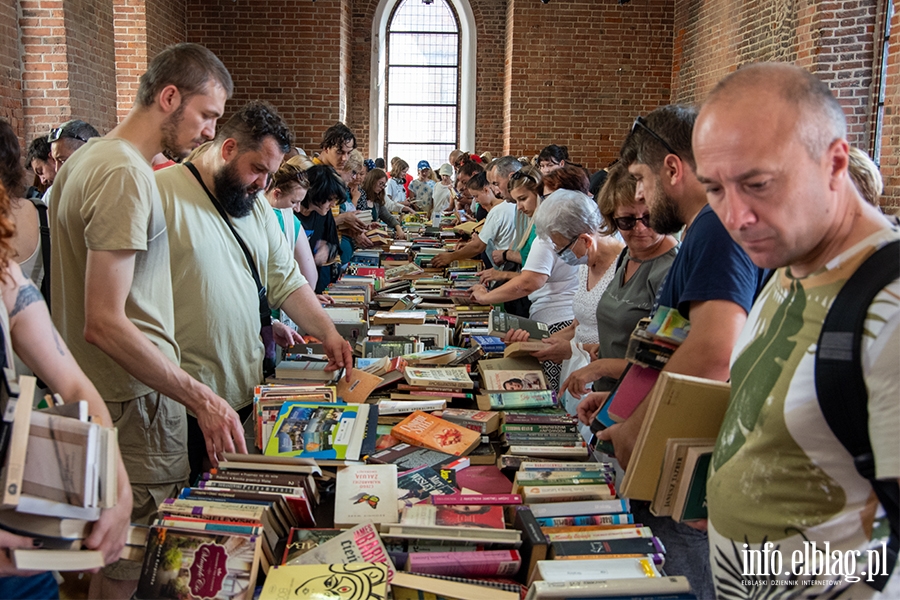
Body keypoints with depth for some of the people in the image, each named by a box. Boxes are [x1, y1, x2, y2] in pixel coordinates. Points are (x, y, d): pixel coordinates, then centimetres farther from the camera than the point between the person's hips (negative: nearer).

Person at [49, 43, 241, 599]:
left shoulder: (87, 160, 11)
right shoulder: (126, 176, -20)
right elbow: (104, 324, -25)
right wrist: (202, 398, -24)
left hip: (92, 398, 10)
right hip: (135, 403, -10)